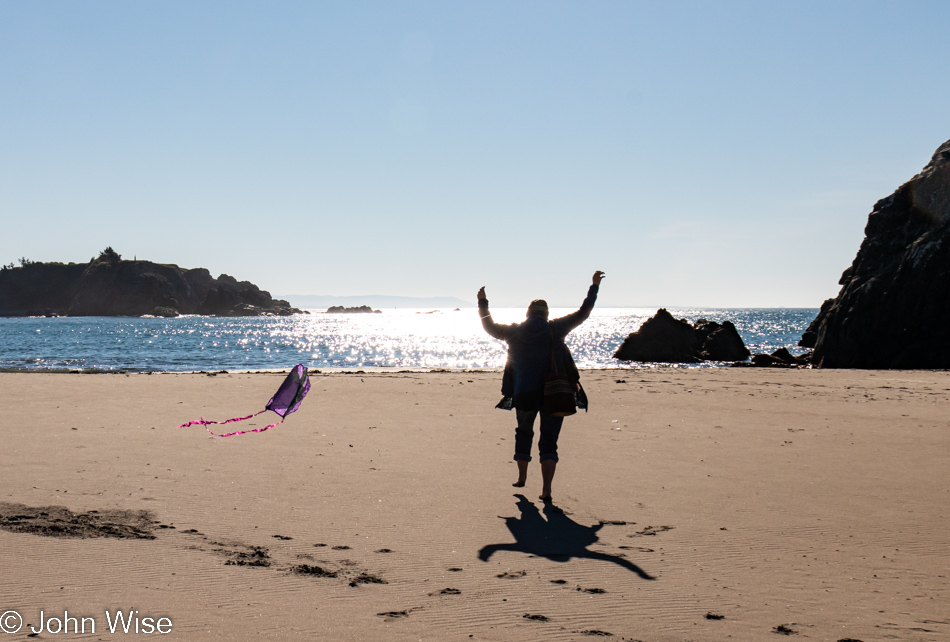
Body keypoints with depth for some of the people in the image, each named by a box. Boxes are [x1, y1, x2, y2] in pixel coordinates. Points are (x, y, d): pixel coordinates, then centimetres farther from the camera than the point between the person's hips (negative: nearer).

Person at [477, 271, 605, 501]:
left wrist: (482, 303, 32)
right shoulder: (555, 329, -1)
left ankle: (522, 477, 37)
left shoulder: (514, 332, 3)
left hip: (524, 395, 2)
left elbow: (489, 327, 19)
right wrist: (594, 286, 16)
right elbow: (583, 313, 7)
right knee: (548, 441, 0)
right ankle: (546, 489, -13)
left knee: (523, 433, 25)